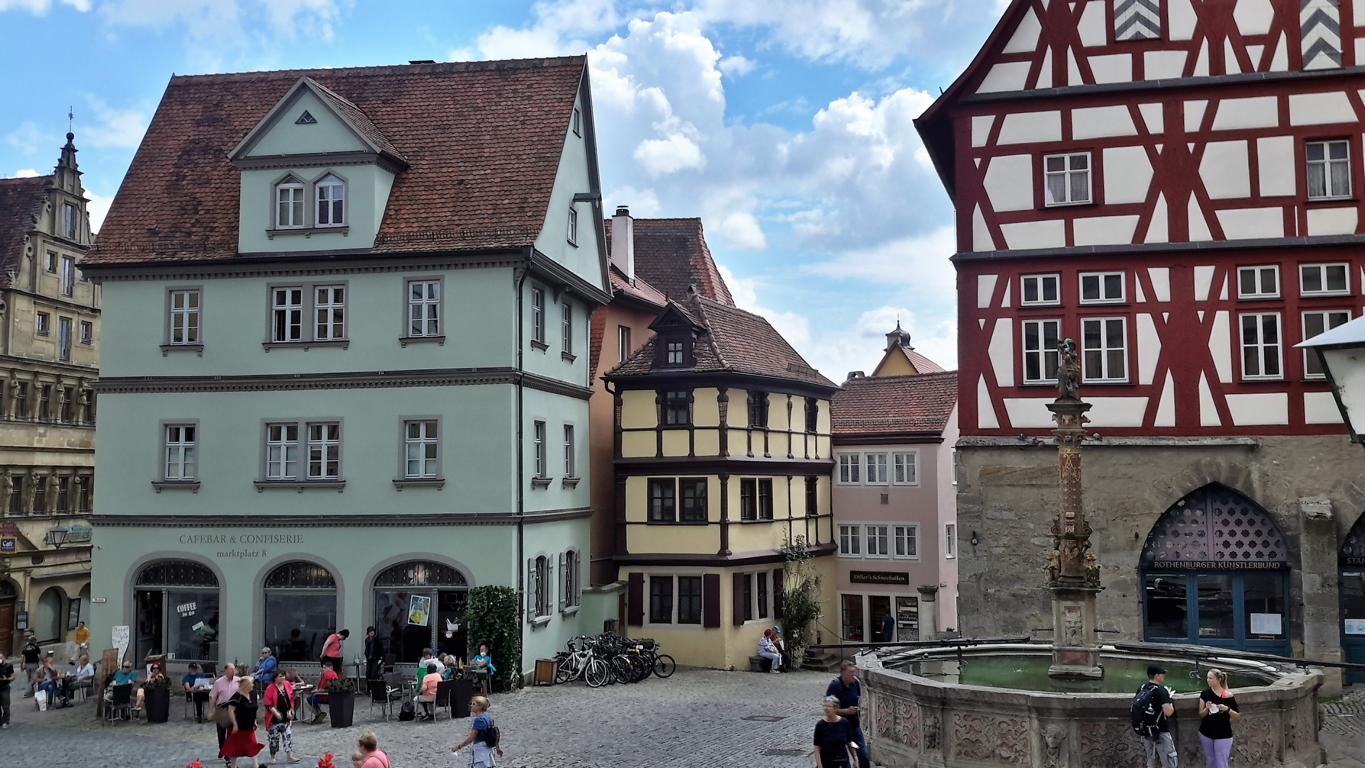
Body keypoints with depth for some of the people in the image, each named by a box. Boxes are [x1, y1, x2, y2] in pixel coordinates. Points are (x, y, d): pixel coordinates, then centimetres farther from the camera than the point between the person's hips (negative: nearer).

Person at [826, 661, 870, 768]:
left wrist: (858, 709, -3)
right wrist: (846, 711, -24)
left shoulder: (855, 683, 1)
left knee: (864, 757, 2)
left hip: (854, 726, 5)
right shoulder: (834, 685, -17)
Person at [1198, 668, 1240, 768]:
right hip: (1206, 734, 3)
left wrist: (1227, 709, -21)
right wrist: (1207, 708, -19)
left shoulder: (1228, 696, -10)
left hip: (1223, 735, -3)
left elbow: (1238, 717, -3)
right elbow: (1201, 715, 1)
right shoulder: (1205, 693, -2)